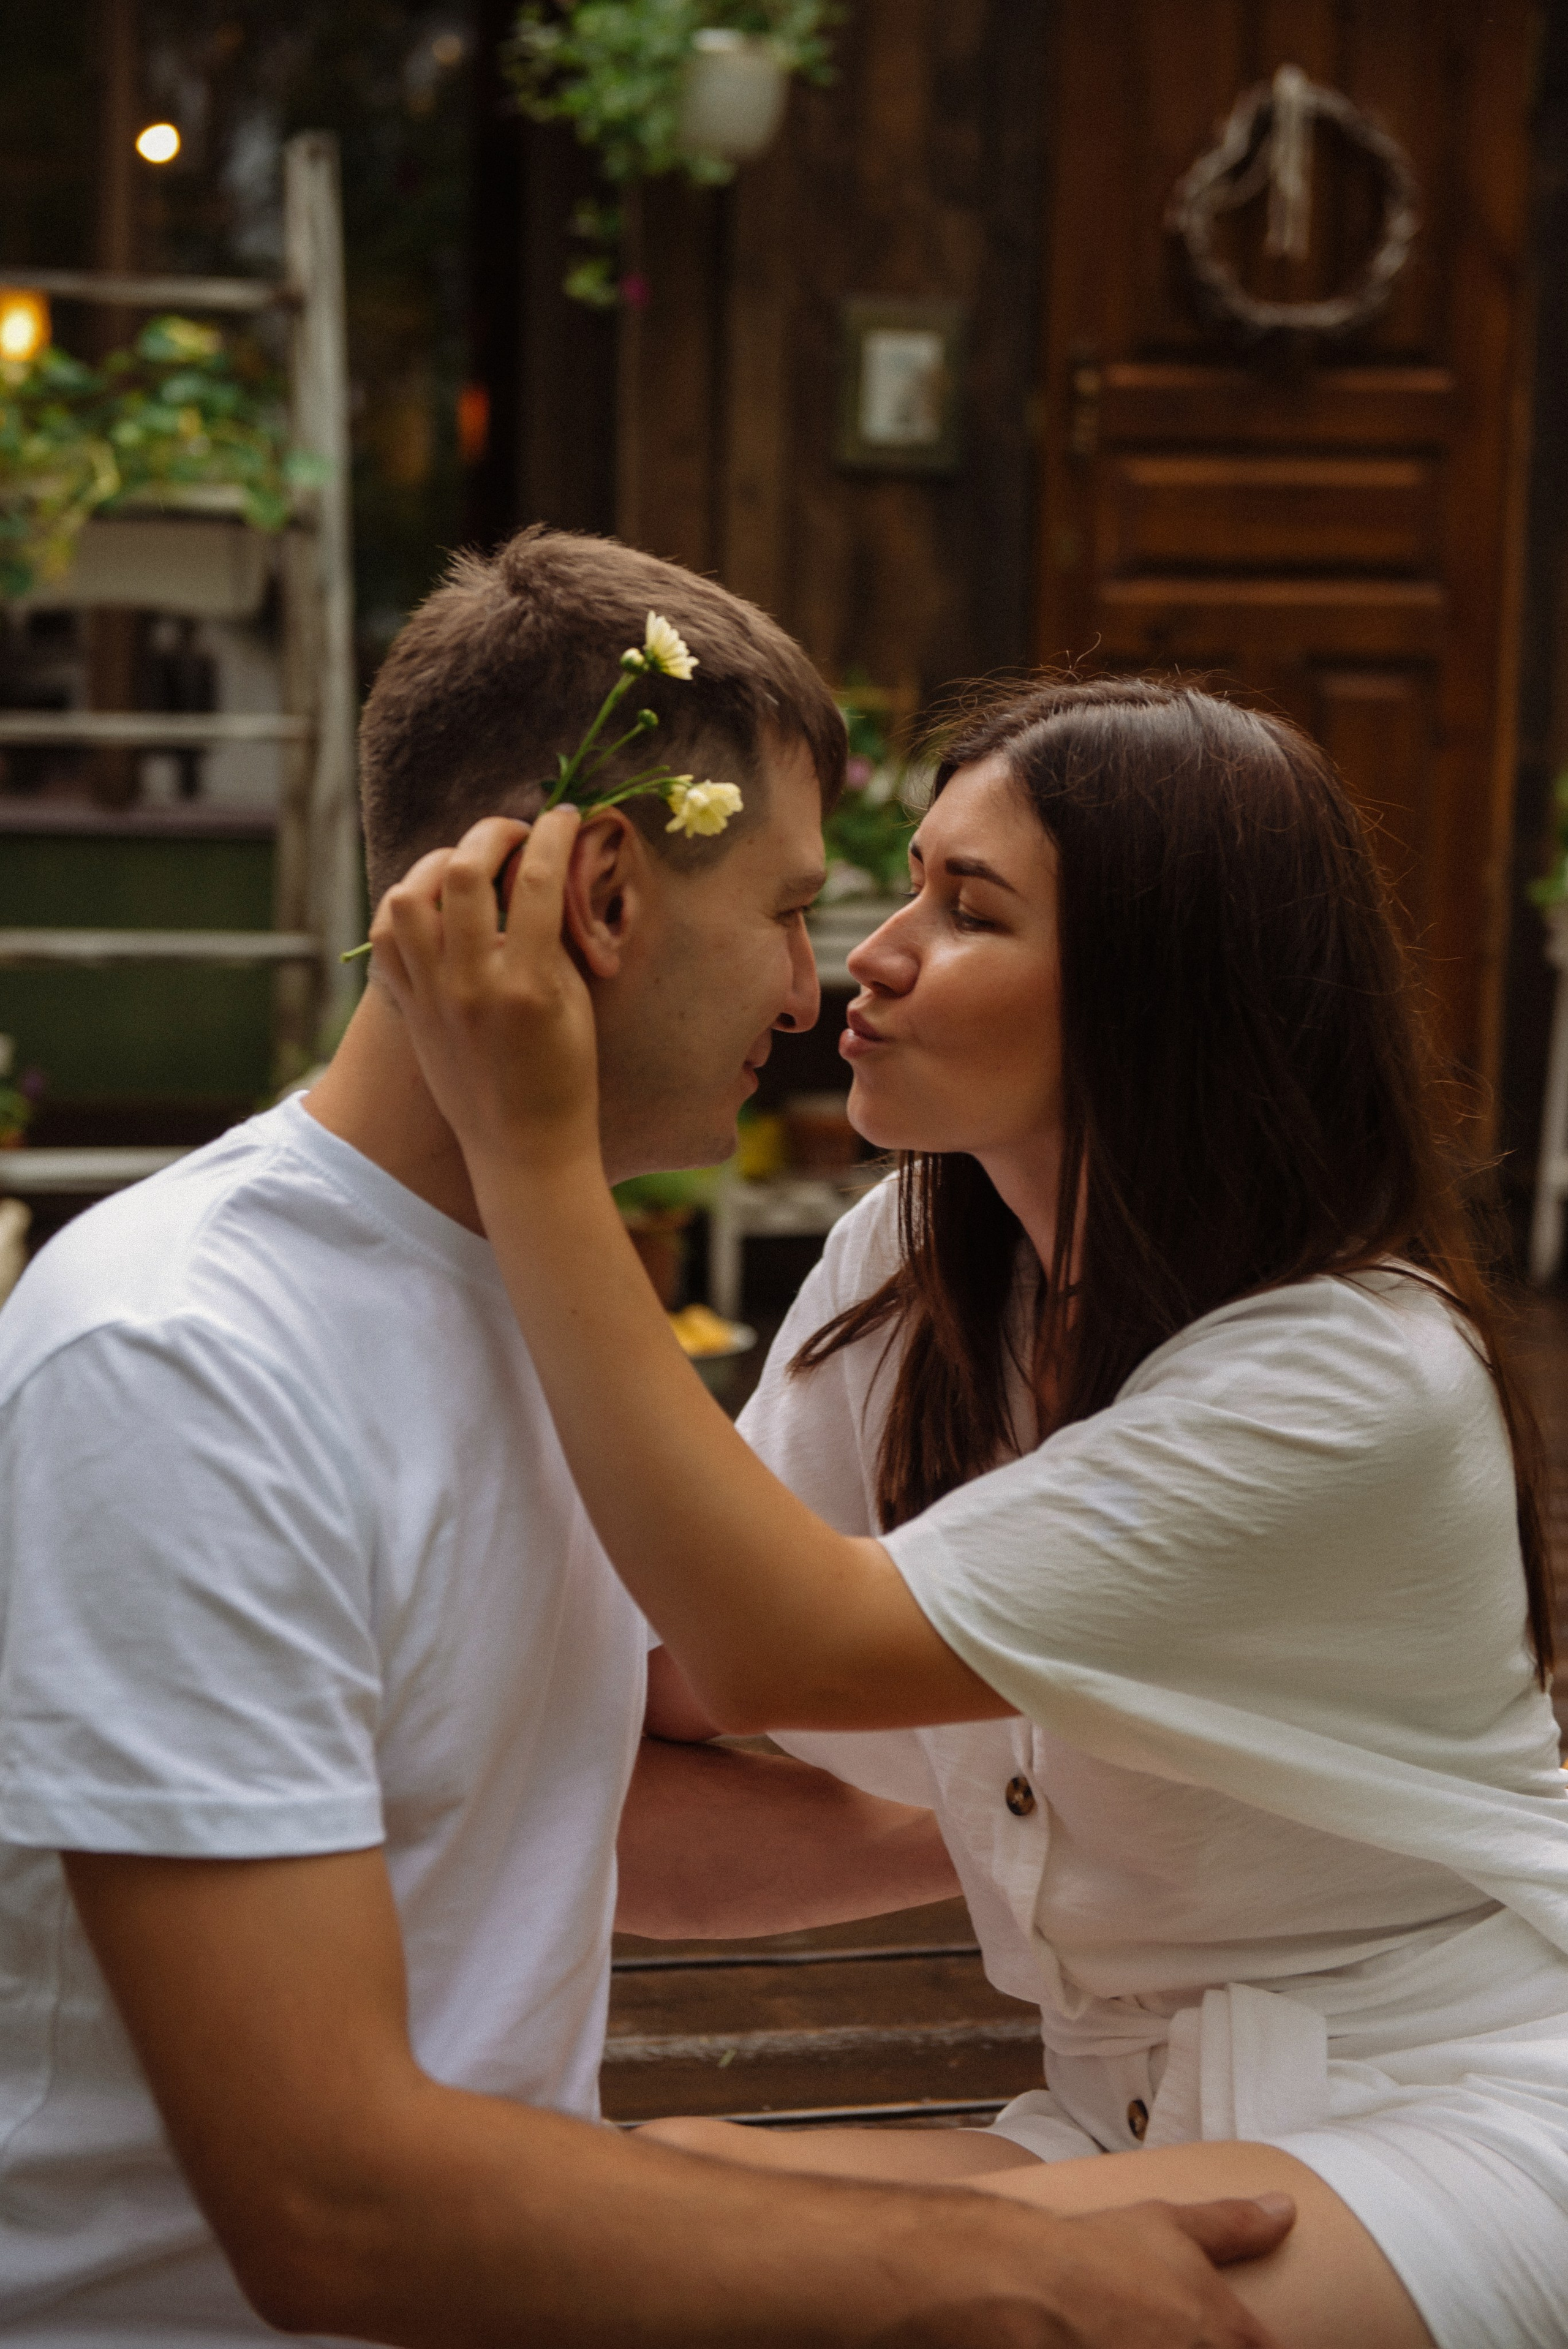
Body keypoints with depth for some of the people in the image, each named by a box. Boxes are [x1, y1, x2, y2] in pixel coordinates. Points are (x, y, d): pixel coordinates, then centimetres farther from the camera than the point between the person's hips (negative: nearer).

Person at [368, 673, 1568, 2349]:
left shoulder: (1356, 1374, -22)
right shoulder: (912, 1267, 2)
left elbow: (781, 1649, -28)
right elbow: (691, 1662, -5)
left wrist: (534, 1149, -28)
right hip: (1130, 2122, 6)